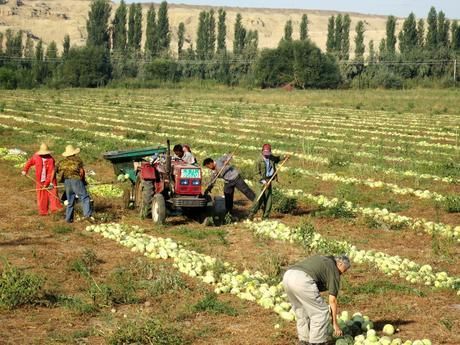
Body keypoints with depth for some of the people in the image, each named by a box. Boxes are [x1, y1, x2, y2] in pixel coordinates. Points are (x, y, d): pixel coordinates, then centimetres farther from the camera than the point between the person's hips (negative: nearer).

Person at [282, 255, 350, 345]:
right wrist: (335, 323, 20)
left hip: (287, 276, 8)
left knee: (302, 312, 25)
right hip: (302, 280, -8)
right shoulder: (334, 270, 15)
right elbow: (332, 300, 13)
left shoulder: (321, 260, 35)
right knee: (320, 312, 7)